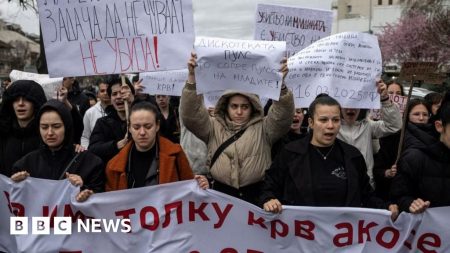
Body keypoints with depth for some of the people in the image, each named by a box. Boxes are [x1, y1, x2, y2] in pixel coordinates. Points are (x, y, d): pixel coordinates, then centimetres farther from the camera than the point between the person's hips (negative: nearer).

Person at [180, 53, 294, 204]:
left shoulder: (263, 129, 8)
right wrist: (192, 77, -14)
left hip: (256, 195, 0)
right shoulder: (214, 128, 10)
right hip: (221, 193, 1)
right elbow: (190, 115, -2)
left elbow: (283, 115, -7)